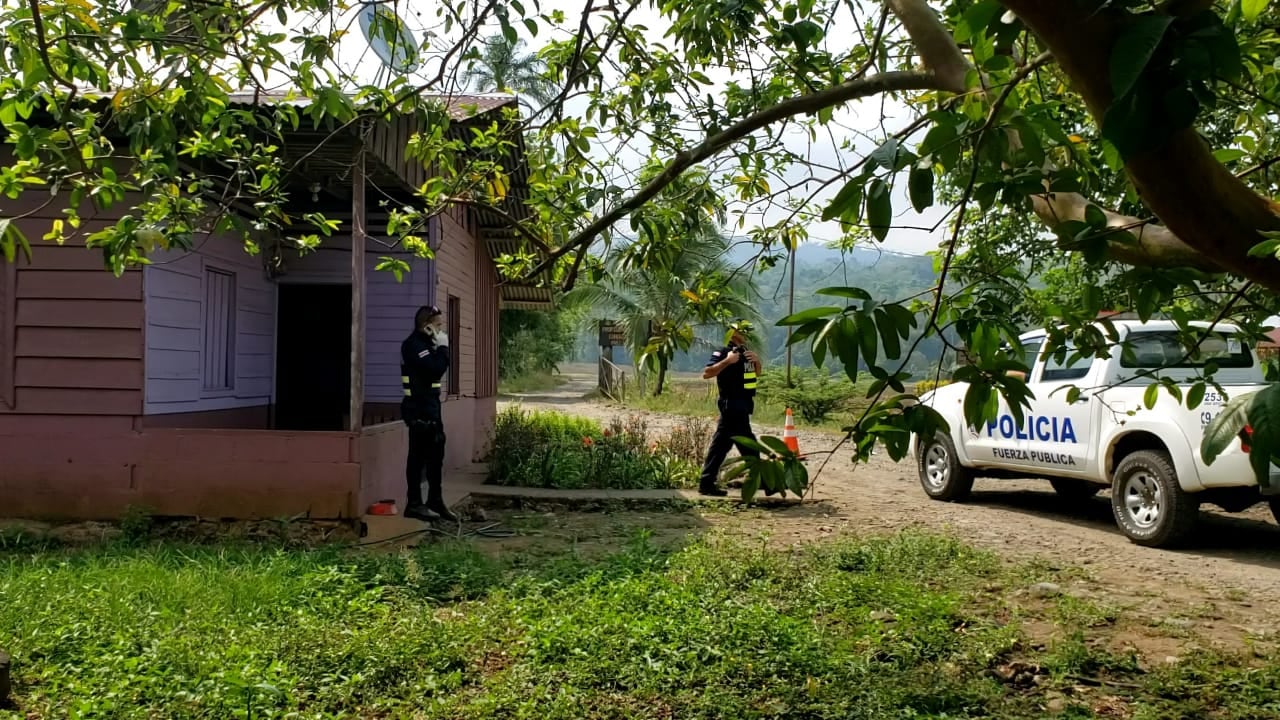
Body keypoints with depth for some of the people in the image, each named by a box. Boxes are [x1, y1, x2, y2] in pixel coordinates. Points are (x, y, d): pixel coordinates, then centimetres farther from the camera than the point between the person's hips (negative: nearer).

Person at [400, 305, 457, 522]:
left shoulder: (425, 343, 16)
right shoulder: (414, 344, -13)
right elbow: (435, 370, -24)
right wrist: (443, 347, -15)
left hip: (430, 406, 10)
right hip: (419, 409, -10)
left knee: (436, 455, 13)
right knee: (419, 455, -5)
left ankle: (435, 501, 22)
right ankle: (414, 504, 2)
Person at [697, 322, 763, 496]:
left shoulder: (744, 352, 16)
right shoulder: (723, 352, -12)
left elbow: (756, 374, 22)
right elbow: (706, 373, -22)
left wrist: (757, 361, 1)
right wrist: (727, 361, -29)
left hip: (742, 407, 9)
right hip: (732, 405, -9)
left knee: (721, 443, 9)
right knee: (747, 446, -6)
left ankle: (707, 483, 13)